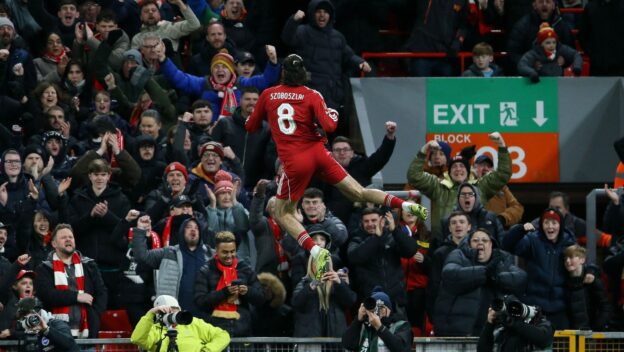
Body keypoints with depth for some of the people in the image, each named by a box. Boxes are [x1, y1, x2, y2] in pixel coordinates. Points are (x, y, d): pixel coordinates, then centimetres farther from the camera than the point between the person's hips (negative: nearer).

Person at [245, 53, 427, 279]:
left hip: (294, 162, -2)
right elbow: (328, 127, -5)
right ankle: (405, 205, -10)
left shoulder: (268, 95, 4)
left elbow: (250, 127, 12)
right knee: (359, 193, 9)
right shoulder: (311, 96, 3)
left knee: (282, 213, 10)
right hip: (318, 154, 2)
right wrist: (334, 115, 16)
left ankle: (316, 252, -12)